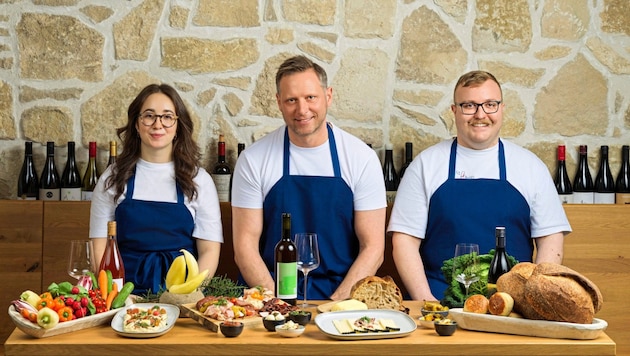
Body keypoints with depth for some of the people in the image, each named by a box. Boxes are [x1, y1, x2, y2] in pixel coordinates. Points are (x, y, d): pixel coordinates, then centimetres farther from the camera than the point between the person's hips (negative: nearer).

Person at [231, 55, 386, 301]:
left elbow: (372, 247, 0)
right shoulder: (253, 159, 0)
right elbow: (245, 246, 0)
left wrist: (336, 303, -12)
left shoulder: (361, 158, 0)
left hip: (342, 298, 1)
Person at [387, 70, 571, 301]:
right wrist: (426, 300, -8)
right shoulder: (426, 164, 8)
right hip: (439, 302, -2)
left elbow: (550, 237, 11)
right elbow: (404, 239, 4)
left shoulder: (531, 166, 12)